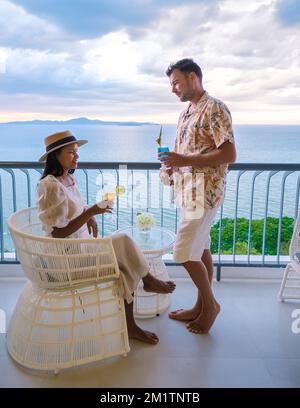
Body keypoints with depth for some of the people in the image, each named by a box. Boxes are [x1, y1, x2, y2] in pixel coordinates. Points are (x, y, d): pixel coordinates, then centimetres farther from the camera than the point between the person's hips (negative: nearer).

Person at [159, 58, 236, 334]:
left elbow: (229, 155, -19)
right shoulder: (187, 113, 16)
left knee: (185, 253, -7)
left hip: (204, 192, -9)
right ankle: (202, 306, 26)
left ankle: (210, 303, 15)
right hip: (188, 191, 9)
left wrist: (185, 161, -22)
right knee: (200, 250, 14)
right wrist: (172, 166, 3)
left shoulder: (214, 109, -12)